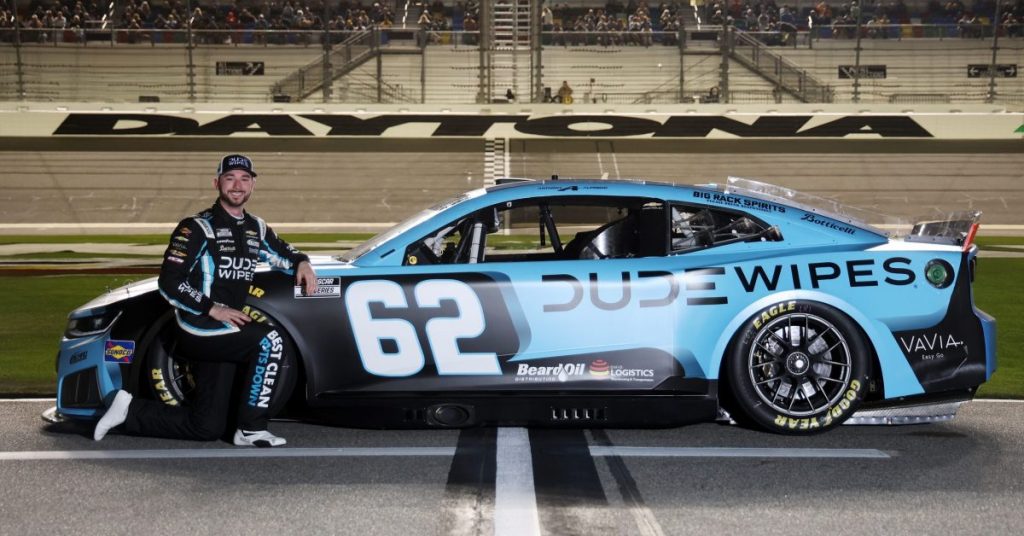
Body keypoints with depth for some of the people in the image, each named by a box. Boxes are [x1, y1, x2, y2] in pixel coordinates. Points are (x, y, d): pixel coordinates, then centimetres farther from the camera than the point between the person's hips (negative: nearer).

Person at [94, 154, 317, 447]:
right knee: (271, 340, -27)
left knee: (207, 428, 7)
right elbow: (169, 283, -13)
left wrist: (301, 262, 6)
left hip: (224, 333, 7)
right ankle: (251, 430, -19)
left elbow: (282, 252, 30)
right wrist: (212, 309, -21)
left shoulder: (256, 229, 13)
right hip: (200, 333, -7)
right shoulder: (198, 228, -8)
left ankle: (130, 410, 20)